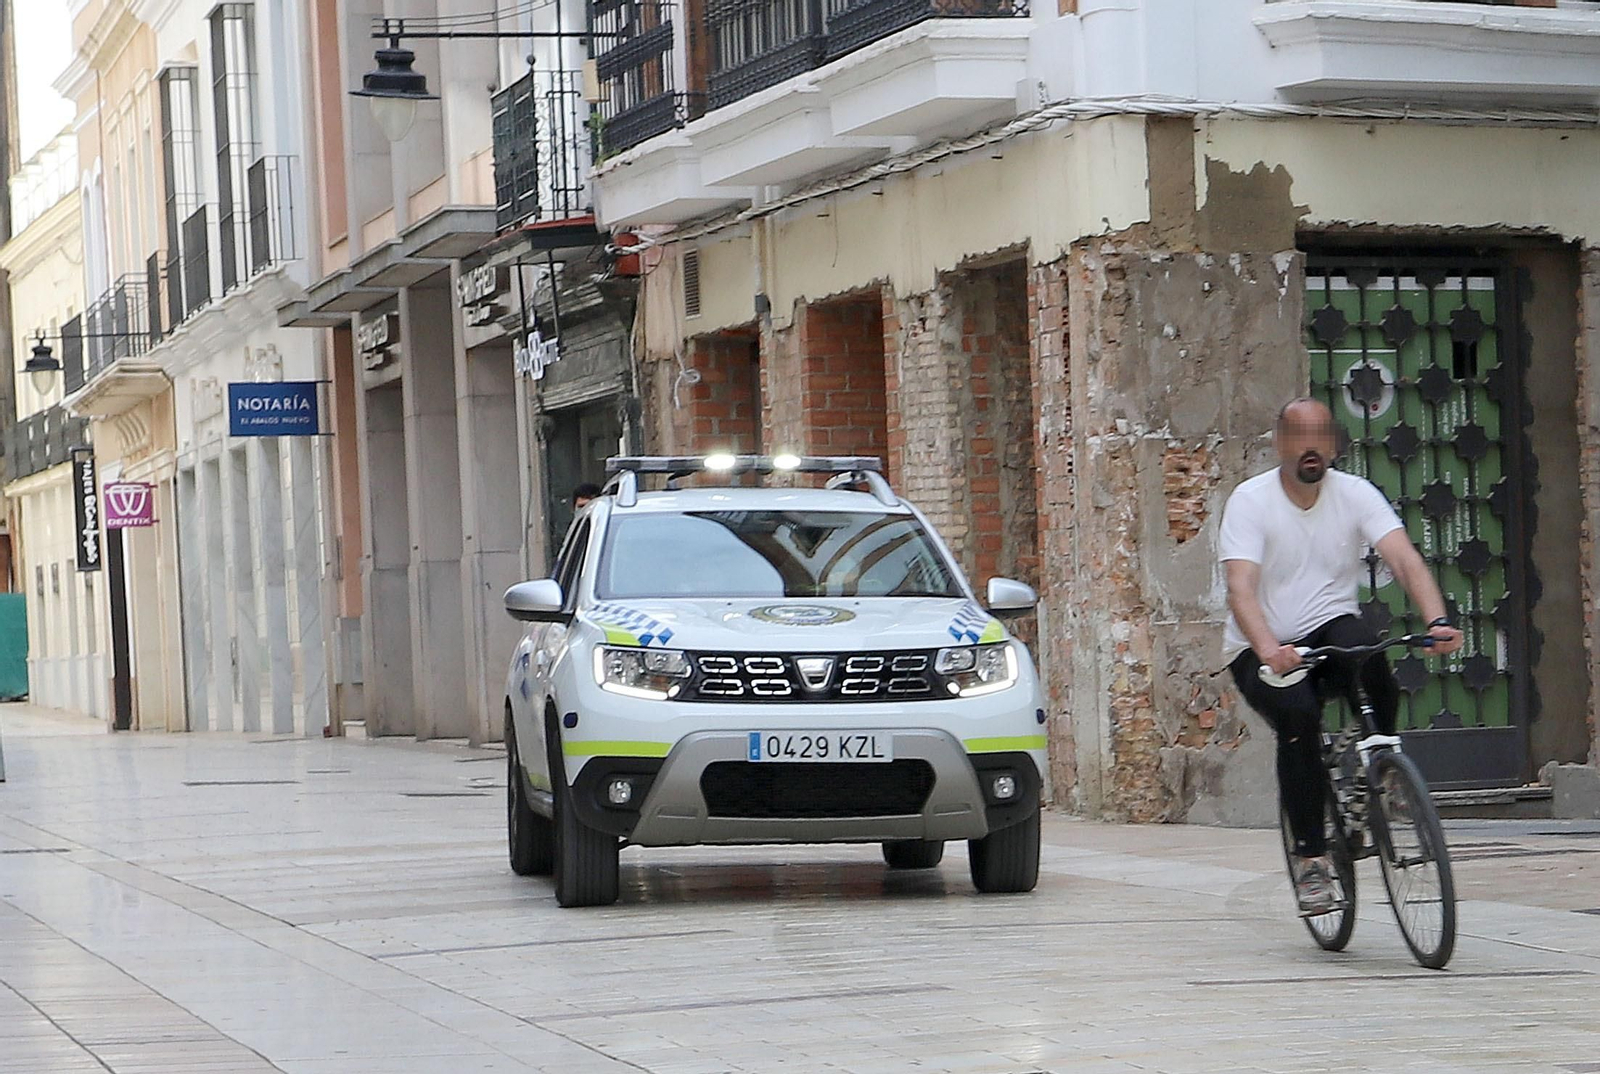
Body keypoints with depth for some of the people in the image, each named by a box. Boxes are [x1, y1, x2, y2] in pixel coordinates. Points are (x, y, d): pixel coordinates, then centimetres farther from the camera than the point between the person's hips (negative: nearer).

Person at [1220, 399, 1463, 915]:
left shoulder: (1356, 494, -2)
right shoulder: (1251, 500, -9)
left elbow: (1405, 559, -16)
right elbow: (1241, 589, -22)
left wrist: (1437, 620, -35)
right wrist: (1268, 649, -41)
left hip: (1329, 627, 2)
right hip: (1264, 651, -1)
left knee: (1362, 644, -35)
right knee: (1298, 713, -31)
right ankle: (1310, 858, -18)